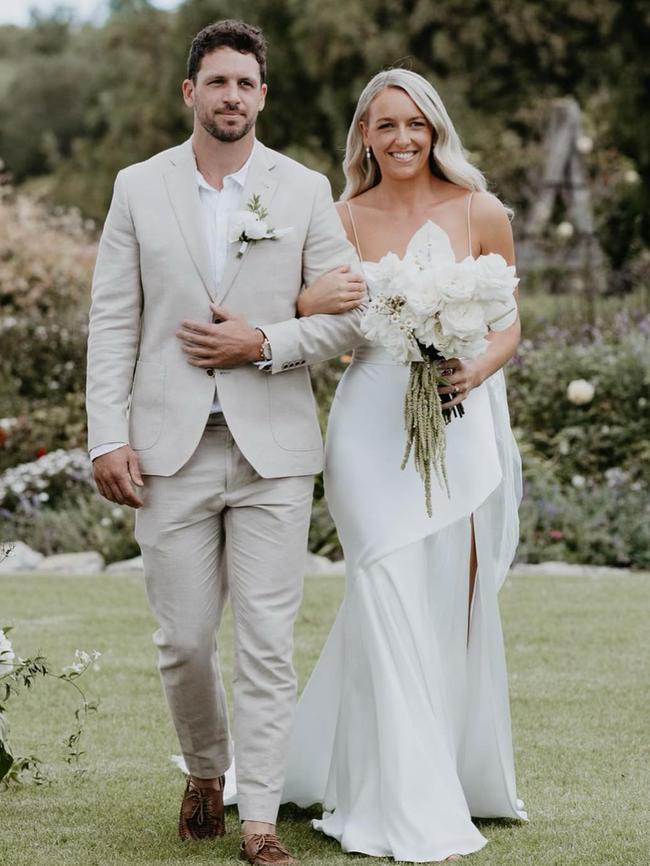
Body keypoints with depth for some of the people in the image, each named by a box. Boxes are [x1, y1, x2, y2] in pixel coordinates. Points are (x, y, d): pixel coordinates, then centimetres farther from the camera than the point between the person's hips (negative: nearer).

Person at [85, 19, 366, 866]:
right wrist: (108, 436, -4)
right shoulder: (139, 188, 6)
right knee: (183, 640, 5)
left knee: (268, 642, -3)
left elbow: (349, 313, 4)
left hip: (273, 448, 0)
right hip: (172, 447, 1)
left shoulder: (306, 191, 5)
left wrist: (264, 344, -10)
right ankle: (206, 769, 32)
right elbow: (113, 321, 4)